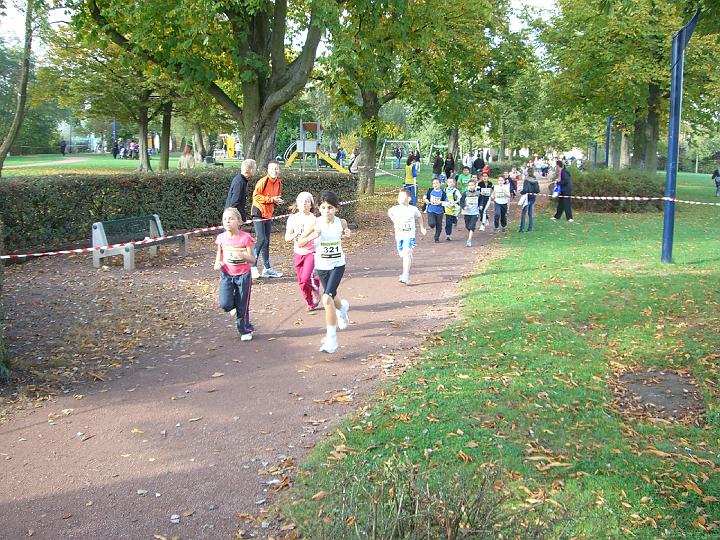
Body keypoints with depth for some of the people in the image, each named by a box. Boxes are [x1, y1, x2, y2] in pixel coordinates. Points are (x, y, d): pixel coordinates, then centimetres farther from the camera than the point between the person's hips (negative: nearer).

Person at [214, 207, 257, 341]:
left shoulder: (245, 238, -15)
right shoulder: (221, 238, -5)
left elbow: (252, 260, -13)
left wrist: (243, 256, -34)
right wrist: (217, 262, -7)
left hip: (243, 275, -3)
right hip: (227, 274, 3)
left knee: (242, 306, 5)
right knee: (225, 303, -12)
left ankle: (245, 331, 25)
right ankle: (233, 306, 25)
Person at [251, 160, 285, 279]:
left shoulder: (278, 182, 8)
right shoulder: (263, 181, -15)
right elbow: (255, 196, -18)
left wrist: (278, 201, -2)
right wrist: (271, 199, -21)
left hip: (268, 214, 8)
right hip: (258, 212, -8)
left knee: (266, 242, 12)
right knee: (261, 240, -16)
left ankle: (267, 269, 17)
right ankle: (253, 266, -7)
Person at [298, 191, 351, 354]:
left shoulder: (341, 222, -8)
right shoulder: (316, 223, -12)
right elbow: (299, 243, -8)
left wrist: (346, 233, -6)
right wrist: (312, 236, -26)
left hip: (337, 265, -2)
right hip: (321, 266, 2)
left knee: (327, 299, -20)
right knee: (331, 297, 22)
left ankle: (331, 339, -14)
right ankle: (342, 307, 63)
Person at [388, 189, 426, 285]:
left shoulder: (413, 209, -4)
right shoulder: (395, 209, -1)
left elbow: (419, 216, 18)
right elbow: (389, 212, 23)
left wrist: (422, 227, 22)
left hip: (409, 235, -3)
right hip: (399, 235, 3)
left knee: (407, 253, -18)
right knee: (402, 255, 10)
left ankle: (405, 276, -24)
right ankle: (406, 272, 36)